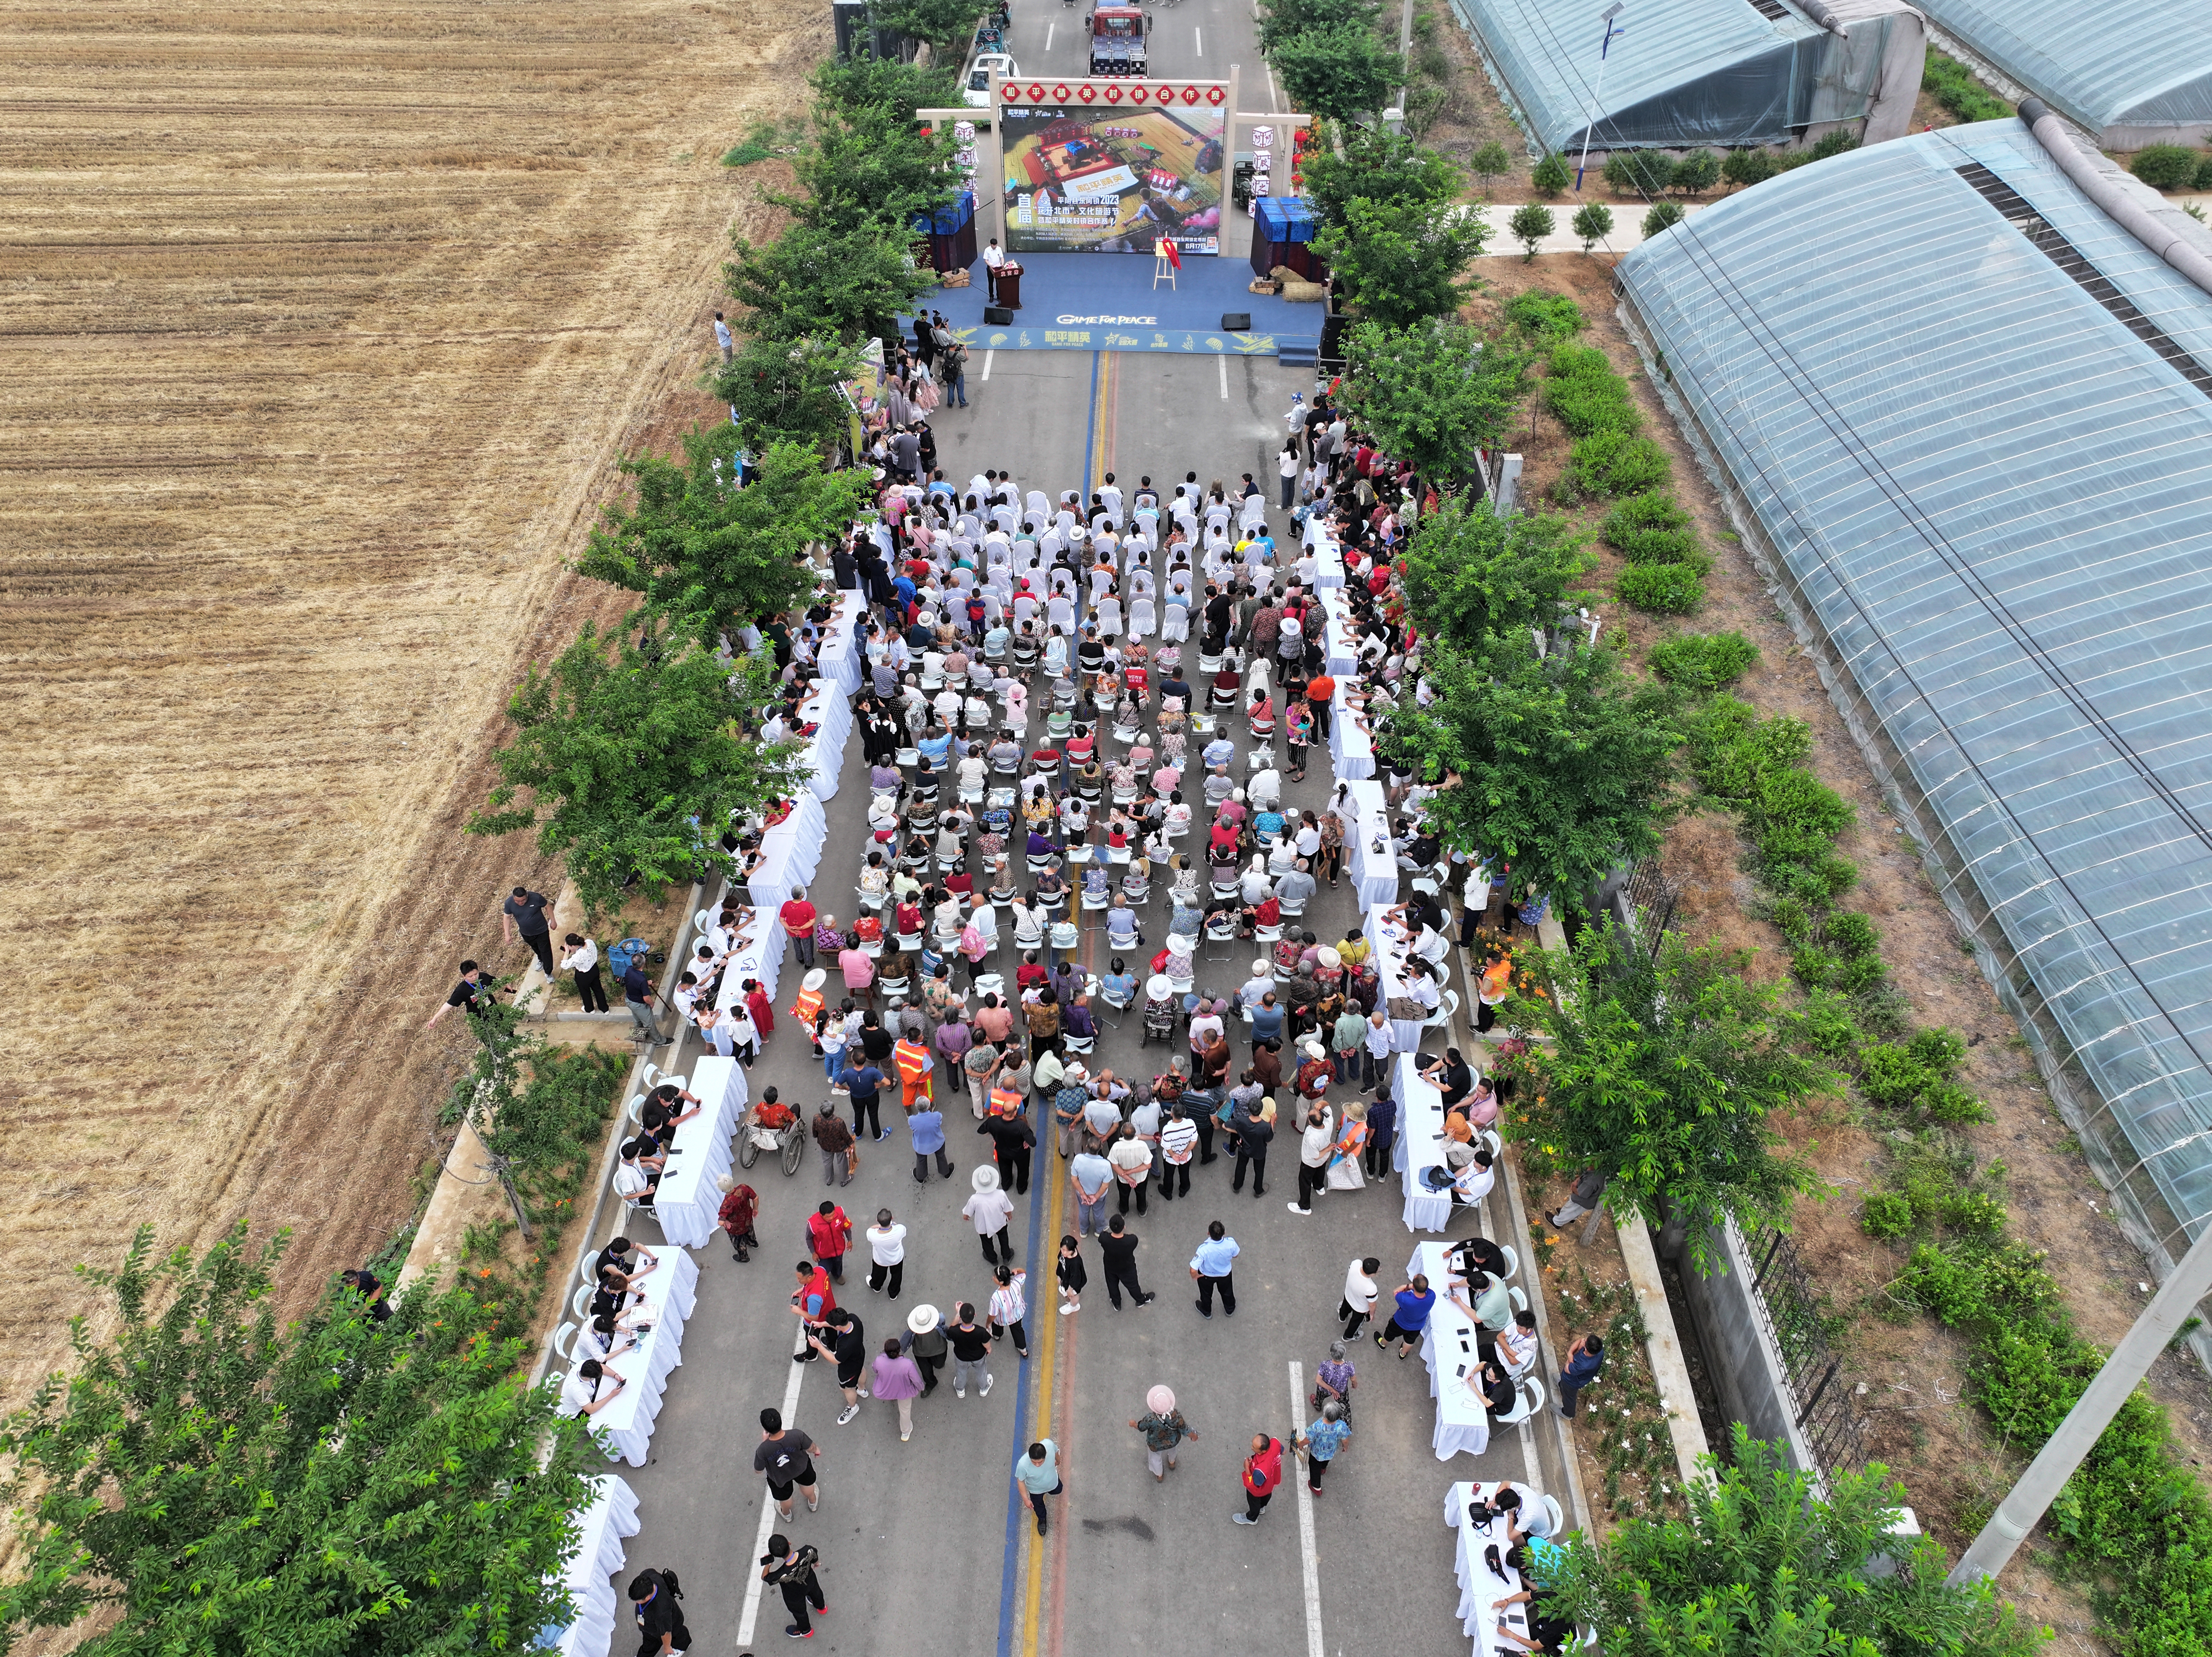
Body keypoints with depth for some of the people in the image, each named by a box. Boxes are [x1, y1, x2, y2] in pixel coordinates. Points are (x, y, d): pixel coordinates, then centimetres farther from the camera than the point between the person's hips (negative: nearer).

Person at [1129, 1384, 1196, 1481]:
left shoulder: (1151, 1419, -42)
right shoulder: (1176, 1415, -38)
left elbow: (1141, 1428, -19)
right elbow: (1185, 1430, -21)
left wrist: (1133, 1424, 4)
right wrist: (1194, 1436, 1)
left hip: (1156, 1445, -2)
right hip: (1173, 1442, 2)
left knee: (1156, 1458, 33)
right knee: (1172, 1449, 39)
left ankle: (1159, 1476, 60)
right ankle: (1172, 1462, 69)